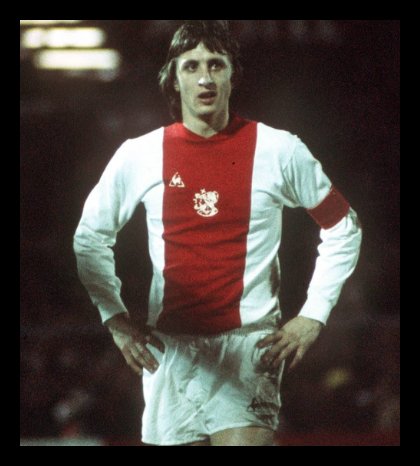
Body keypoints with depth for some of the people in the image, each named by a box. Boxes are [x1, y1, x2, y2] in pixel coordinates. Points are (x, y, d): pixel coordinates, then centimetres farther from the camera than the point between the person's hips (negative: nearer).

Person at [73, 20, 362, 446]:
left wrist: (313, 316, 4)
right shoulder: (139, 155, 5)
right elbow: (90, 239, 18)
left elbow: (342, 228, 11)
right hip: (169, 347, 2)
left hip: (250, 344, -2)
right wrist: (115, 318, 8)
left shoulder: (279, 150, 1)